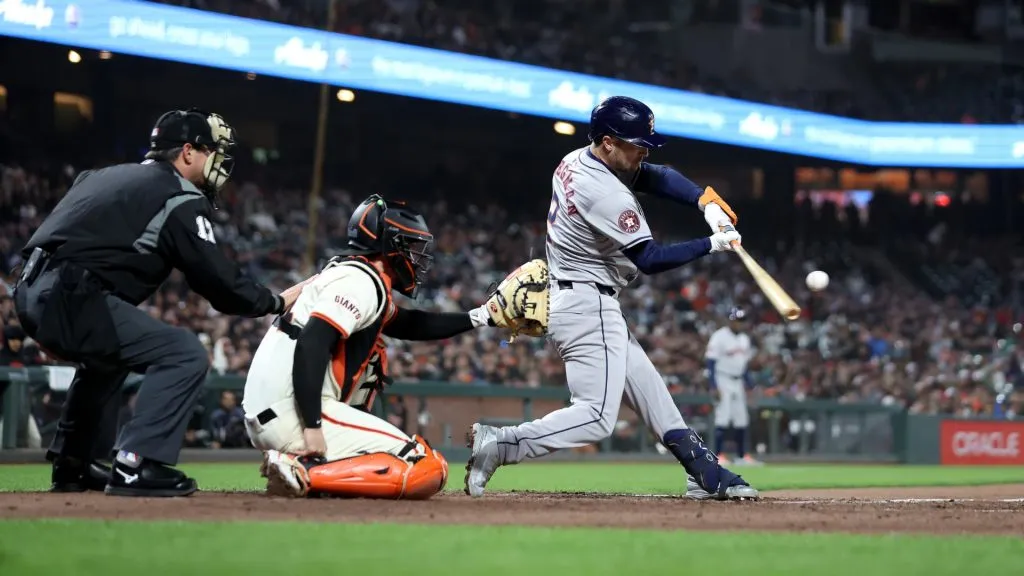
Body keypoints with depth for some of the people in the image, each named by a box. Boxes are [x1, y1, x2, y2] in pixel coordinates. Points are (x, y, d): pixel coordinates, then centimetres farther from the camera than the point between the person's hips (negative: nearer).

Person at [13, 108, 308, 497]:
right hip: (70, 299, -10)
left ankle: (71, 465, 35)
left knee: (107, 355, 36)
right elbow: (217, 281, -4)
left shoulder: (108, 175, 26)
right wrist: (277, 302, 11)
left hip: (29, 291, 10)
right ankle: (134, 467, -14)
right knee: (184, 354, -9)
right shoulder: (181, 199, -1)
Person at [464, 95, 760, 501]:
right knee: (596, 417, -15)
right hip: (588, 307, -11)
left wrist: (706, 202, -4)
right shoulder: (606, 193, -22)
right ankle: (498, 444, -21)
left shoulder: (576, 162, 7)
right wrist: (712, 244, -12)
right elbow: (649, 259, -20)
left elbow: (656, 177, 11)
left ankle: (708, 476, 17)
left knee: (650, 393, 14)